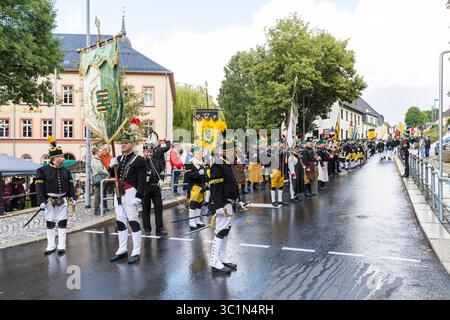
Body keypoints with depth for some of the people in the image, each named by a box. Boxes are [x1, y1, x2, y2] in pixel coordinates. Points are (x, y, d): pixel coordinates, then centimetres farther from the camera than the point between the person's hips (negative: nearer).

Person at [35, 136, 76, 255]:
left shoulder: (66, 170, 5)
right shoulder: (43, 170, -7)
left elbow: (70, 185, 9)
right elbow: (39, 187, -9)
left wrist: (72, 198, 2)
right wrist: (42, 201, -15)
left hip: (63, 201, 2)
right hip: (50, 202, -2)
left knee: (62, 223, 4)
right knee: (50, 224, 9)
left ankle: (61, 246, 13)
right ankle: (51, 246, 22)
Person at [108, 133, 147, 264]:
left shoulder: (139, 160, -7)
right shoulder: (119, 158, 14)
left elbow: (142, 180, -13)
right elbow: (112, 175, 19)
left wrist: (139, 196, -21)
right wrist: (111, 166, -2)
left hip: (130, 193, -7)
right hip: (118, 193, 8)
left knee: (133, 221, -4)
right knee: (120, 222, 13)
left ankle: (136, 253, 3)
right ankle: (122, 250, 25)